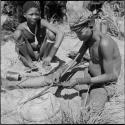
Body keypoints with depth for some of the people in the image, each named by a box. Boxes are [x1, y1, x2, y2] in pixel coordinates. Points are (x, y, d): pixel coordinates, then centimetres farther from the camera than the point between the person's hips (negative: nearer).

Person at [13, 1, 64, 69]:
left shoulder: (42, 22, -20)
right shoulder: (22, 27, -20)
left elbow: (60, 34, -31)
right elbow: (18, 49, -21)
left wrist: (50, 56, -36)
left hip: (42, 52, 1)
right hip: (27, 53, 0)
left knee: (51, 33, -25)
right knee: (17, 33, -26)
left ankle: (44, 56, -3)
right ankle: (28, 59, -10)